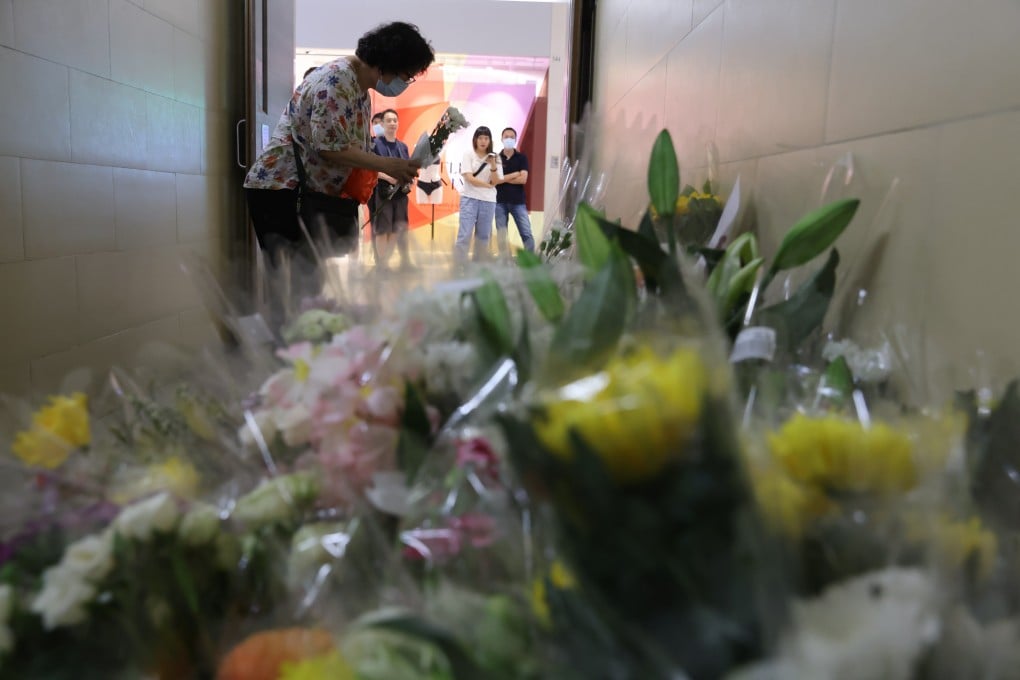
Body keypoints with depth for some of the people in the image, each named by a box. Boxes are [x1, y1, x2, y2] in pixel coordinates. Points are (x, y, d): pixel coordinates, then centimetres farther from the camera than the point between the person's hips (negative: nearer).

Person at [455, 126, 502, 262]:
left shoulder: (494, 158, 7)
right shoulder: (468, 154, 0)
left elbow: (495, 182, -1)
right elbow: (469, 178, -9)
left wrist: (493, 166, -16)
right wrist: (488, 185, -5)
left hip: (488, 200, 3)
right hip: (470, 198, -3)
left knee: (483, 236, 7)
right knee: (464, 235, -10)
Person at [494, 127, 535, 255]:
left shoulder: (522, 158, 5)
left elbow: (523, 179, -8)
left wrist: (503, 178, -6)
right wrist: (514, 175, -8)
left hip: (518, 201, -1)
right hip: (500, 201, 1)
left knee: (527, 234, -5)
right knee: (501, 236, 3)